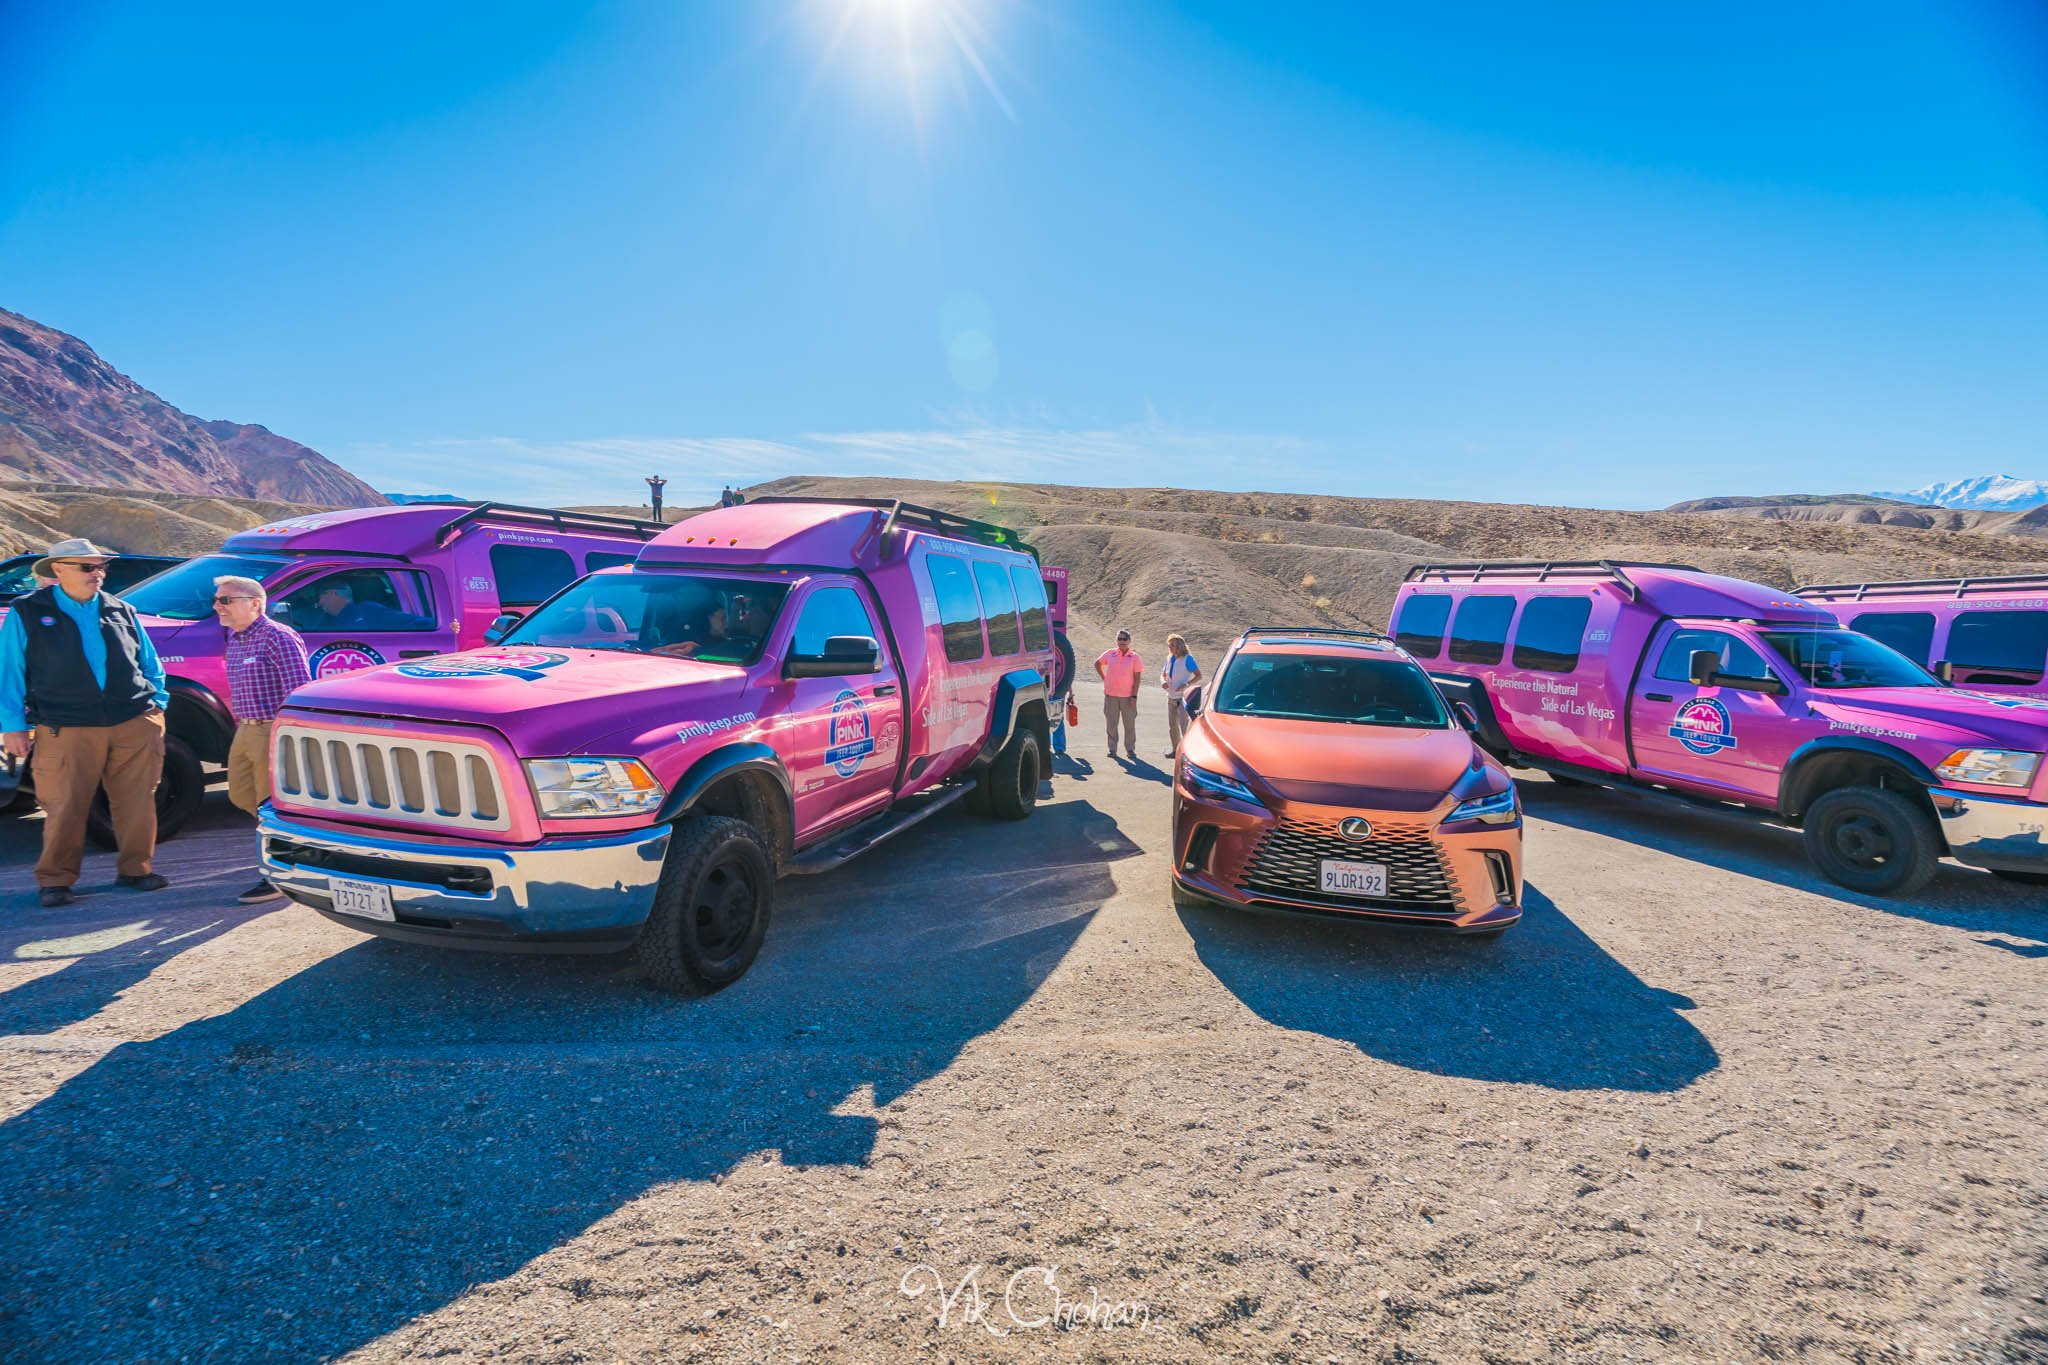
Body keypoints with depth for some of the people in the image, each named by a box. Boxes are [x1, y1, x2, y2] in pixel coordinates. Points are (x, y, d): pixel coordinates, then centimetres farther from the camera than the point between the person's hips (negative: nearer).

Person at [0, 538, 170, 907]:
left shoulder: (122, 612, 14)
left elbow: (150, 664, 21)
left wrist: (156, 703, 10)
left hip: (135, 725, 3)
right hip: (66, 731, -2)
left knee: (137, 802, 3)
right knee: (64, 808, -2)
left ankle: (135, 870, 15)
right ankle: (55, 880, 12)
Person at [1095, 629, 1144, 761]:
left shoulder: (1134, 657, -2)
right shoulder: (1109, 654, 2)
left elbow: (1137, 678, -2)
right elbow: (1097, 664, 19)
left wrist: (1134, 696, -8)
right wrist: (1104, 678, 8)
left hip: (1127, 696, -1)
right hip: (1110, 695, 1)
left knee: (1129, 724, 3)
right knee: (1111, 723, 6)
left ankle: (1130, 749, 13)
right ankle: (1112, 749, 16)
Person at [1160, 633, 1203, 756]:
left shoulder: (1187, 659, -14)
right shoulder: (1170, 659, 8)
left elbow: (1199, 676, -16)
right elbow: (1163, 673, 16)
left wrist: (1187, 684, -29)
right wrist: (1163, 681, -7)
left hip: (1183, 697, -8)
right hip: (1171, 697, 8)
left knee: (1184, 726, -12)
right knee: (1172, 725, 16)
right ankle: (1175, 749, 28)